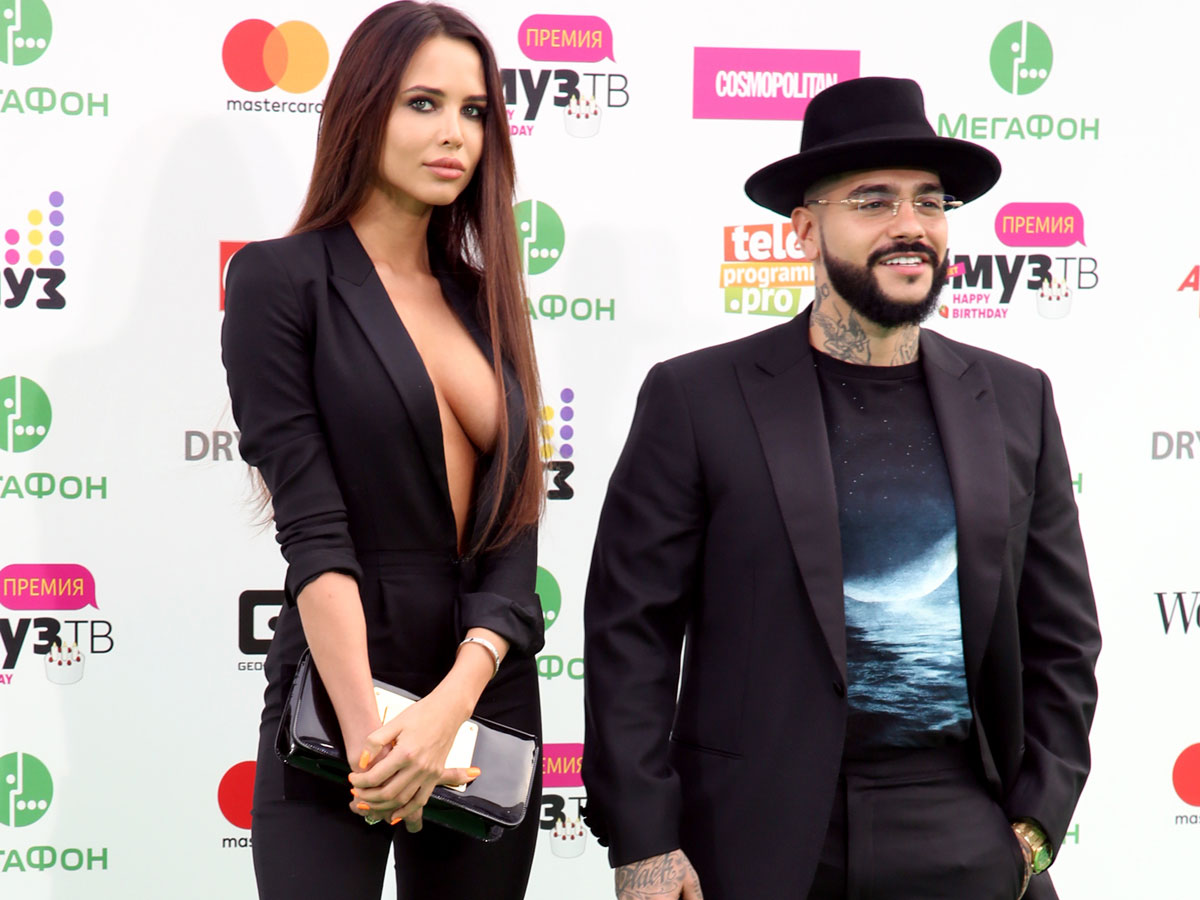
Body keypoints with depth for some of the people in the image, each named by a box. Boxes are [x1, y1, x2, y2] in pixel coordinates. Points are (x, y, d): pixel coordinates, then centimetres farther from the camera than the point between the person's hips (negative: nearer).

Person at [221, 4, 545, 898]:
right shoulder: (281, 278, -3)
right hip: (341, 688, -5)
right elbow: (312, 528, -13)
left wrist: (451, 704, -14)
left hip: (487, 691, 5)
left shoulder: (485, 301, 11)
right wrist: (368, 724, -21)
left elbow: (514, 533, 1)